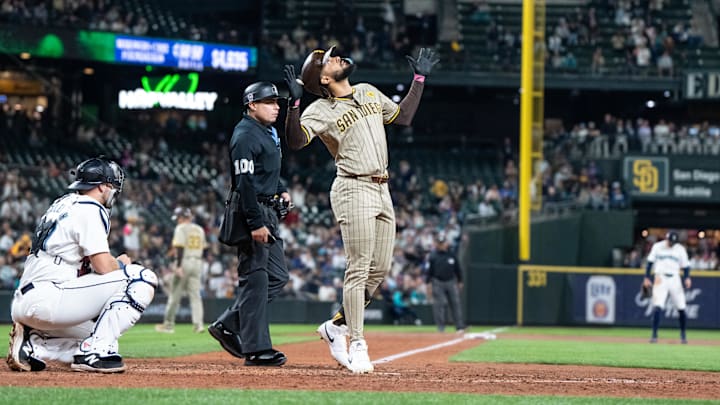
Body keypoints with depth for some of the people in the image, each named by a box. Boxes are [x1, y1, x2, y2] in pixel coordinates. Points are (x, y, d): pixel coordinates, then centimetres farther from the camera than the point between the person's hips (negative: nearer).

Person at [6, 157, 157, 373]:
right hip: (47, 299, -10)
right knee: (141, 278, -12)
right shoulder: (89, 210, -5)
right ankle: (96, 351, -15)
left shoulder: (63, 204, 23)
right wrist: (121, 264, 9)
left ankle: (33, 345, 10)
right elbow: (103, 266, -13)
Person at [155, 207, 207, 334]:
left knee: (175, 295, 3)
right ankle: (198, 324, -9)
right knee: (195, 295, 5)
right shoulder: (200, 229, 13)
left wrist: (178, 266, -21)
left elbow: (180, 247, -16)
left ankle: (169, 324, 9)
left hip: (184, 261, -6)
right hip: (197, 262, 6)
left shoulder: (181, 228, -7)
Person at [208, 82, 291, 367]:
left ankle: (229, 326, 16)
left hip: (268, 212, 10)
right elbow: (244, 182, -21)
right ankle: (256, 349, -7)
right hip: (253, 213, -10)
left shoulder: (268, 132, 17)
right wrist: (256, 223, -26)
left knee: (278, 276, 11)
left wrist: (281, 191, 13)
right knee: (255, 278, -8)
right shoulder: (245, 135, -14)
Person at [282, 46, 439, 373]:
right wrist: (294, 102, -33)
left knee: (380, 269, 7)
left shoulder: (369, 93, 15)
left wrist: (419, 79, 26)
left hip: (382, 191, 7)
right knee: (359, 269, -11)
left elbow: (403, 116, 26)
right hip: (353, 190, -7)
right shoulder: (322, 110, -7)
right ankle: (356, 345, -7)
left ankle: (336, 327, 20)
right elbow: (296, 140, -21)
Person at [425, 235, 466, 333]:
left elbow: (457, 269, 16)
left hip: (451, 282, 2)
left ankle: (460, 327, -2)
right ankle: (441, 327, 2)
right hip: (438, 283, -2)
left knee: (455, 303, -2)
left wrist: (460, 282, 15)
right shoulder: (433, 256, 1)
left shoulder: (451, 255, 8)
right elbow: (428, 271, 1)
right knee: (439, 304, -5)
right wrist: (428, 283, -6)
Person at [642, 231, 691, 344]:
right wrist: (647, 277, -2)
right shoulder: (657, 247, 4)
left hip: (675, 279, 2)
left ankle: (683, 334, 18)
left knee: (681, 308, 0)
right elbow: (650, 262, 6)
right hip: (660, 278, -2)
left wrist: (687, 278, -11)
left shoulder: (680, 249, 6)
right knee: (657, 307, -15)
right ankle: (654, 335, -12)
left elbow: (685, 265, 6)